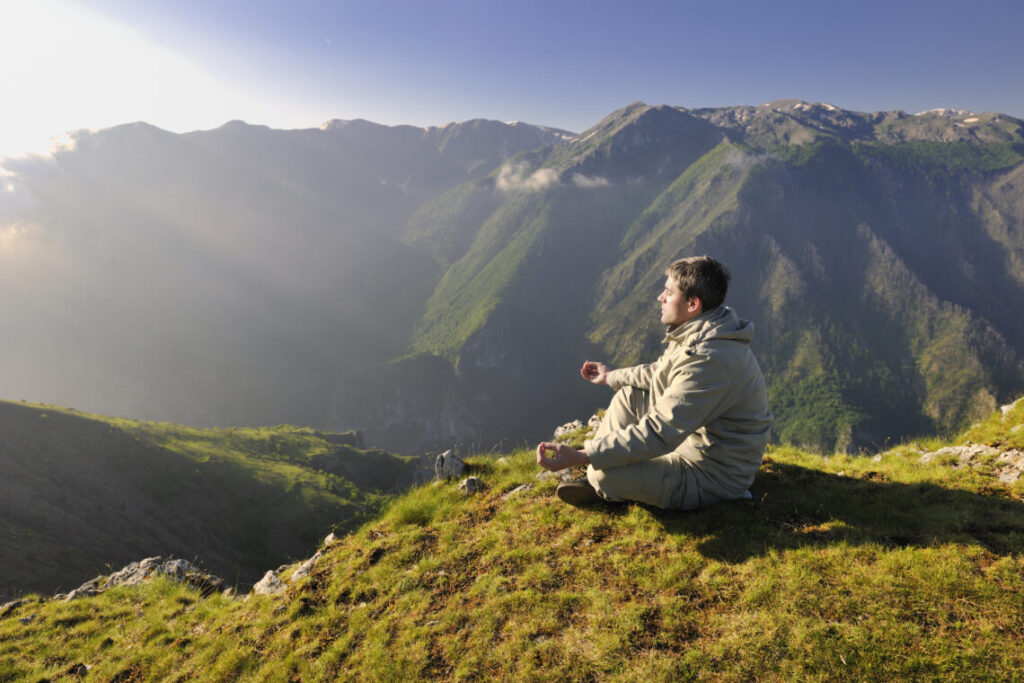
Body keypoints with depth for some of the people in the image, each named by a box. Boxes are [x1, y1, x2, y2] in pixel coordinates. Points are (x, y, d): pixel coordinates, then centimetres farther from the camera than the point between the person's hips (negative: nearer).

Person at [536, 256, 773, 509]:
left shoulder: (708, 360, -33)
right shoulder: (701, 335, 0)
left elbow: (659, 433, -35)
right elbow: (660, 372, 19)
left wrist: (579, 456, -35)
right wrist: (611, 376, 31)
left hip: (713, 476, -10)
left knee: (605, 474, -22)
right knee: (629, 395, 12)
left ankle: (603, 488, 18)